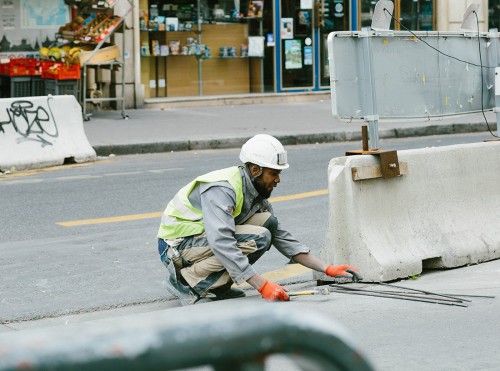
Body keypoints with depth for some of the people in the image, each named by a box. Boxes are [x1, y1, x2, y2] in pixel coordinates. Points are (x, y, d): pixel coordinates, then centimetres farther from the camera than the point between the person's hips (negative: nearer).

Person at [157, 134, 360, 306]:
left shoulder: (256, 193, 4)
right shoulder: (221, 189, -25)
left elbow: (283, 238, 8)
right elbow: (222, 244, -37)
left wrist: (327, 269, -1)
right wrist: (263, 286, -39)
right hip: (177, 245, -9)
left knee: (268, 221, -5)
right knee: (258, 239, -24)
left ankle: (218, 285, -2)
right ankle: (186, 280, -16)